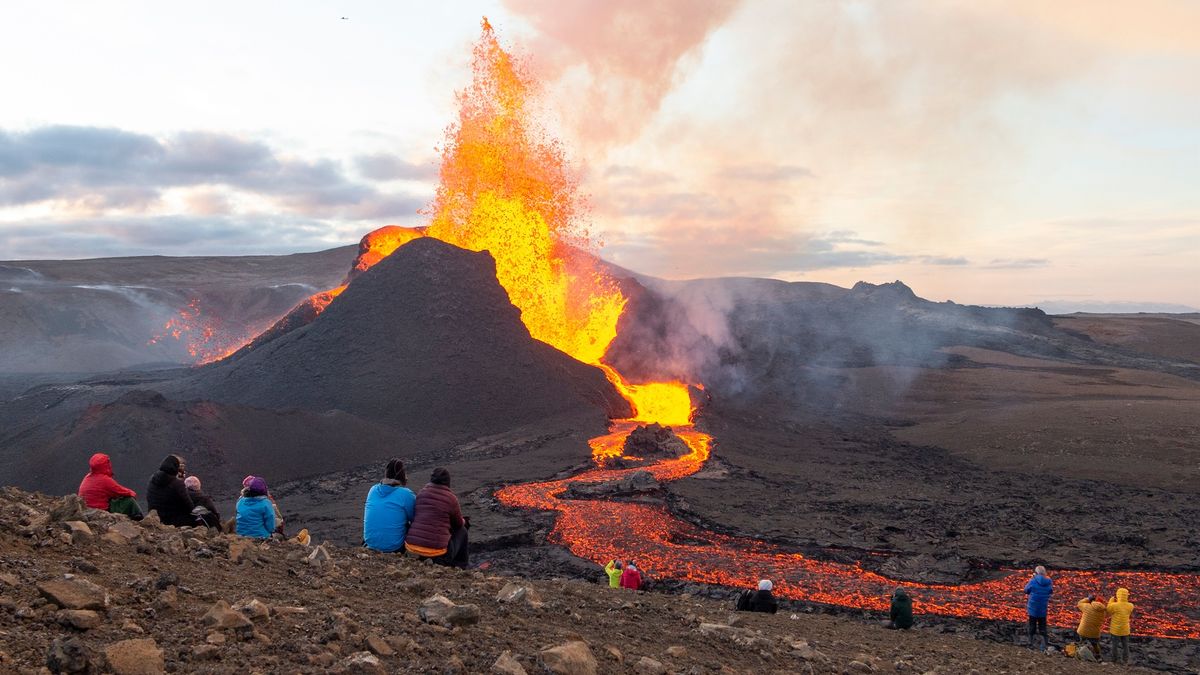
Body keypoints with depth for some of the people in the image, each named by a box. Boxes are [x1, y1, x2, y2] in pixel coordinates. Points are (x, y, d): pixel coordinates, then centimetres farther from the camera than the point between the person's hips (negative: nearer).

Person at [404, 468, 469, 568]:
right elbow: (459, 524, 11)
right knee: (461, 530, 23)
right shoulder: (451, 498, -4)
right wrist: (464, 521, 38)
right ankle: (460, 564, 30)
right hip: (436, 551, -5)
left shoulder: (421, 493, 7)